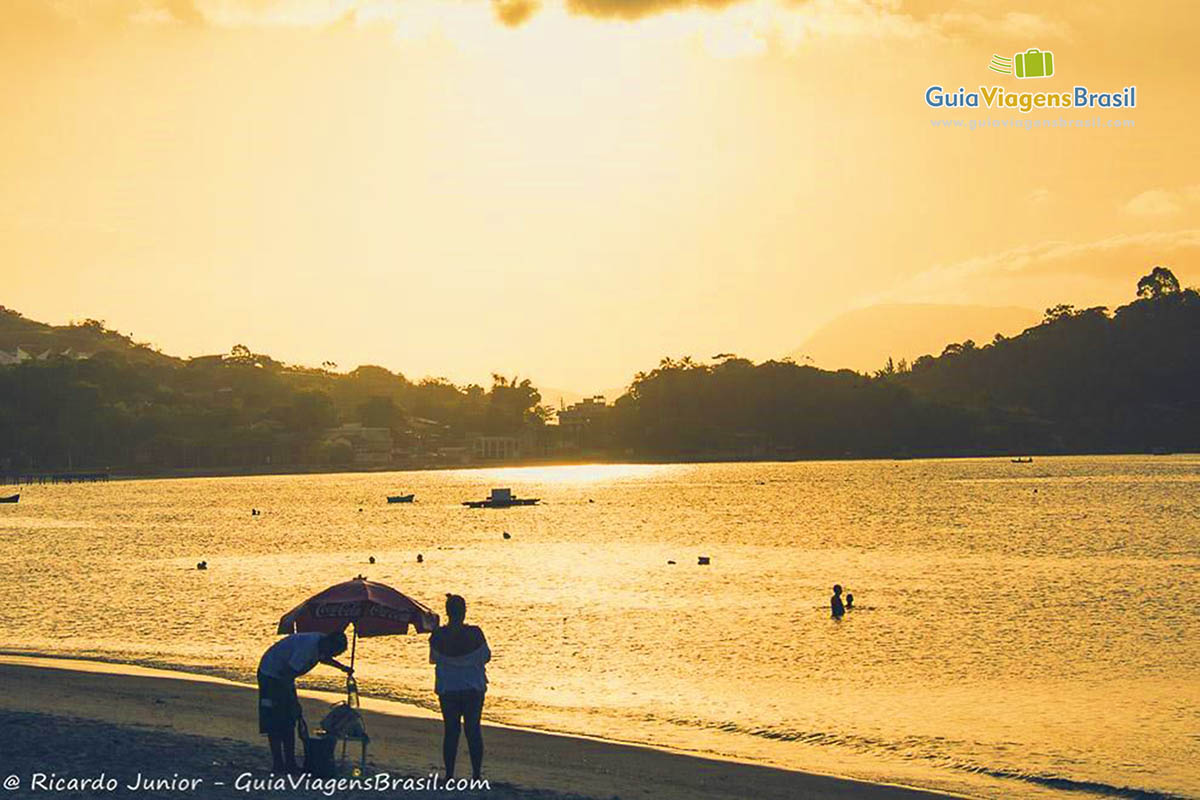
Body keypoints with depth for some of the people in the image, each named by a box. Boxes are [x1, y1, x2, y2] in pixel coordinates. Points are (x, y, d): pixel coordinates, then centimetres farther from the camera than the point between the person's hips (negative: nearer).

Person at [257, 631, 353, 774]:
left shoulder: (321, 642, -5)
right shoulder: (308, 646, -33)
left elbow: (323, 658, 22)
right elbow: (288, 673, -32)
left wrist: (342, 667, 12)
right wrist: (294, 701, -29)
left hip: (284, 675, 9)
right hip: (270, 674, -9)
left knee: (290, 721, 8)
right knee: (274, 723, -9)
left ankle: (290, 763, 10)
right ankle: (278, 764, -7)